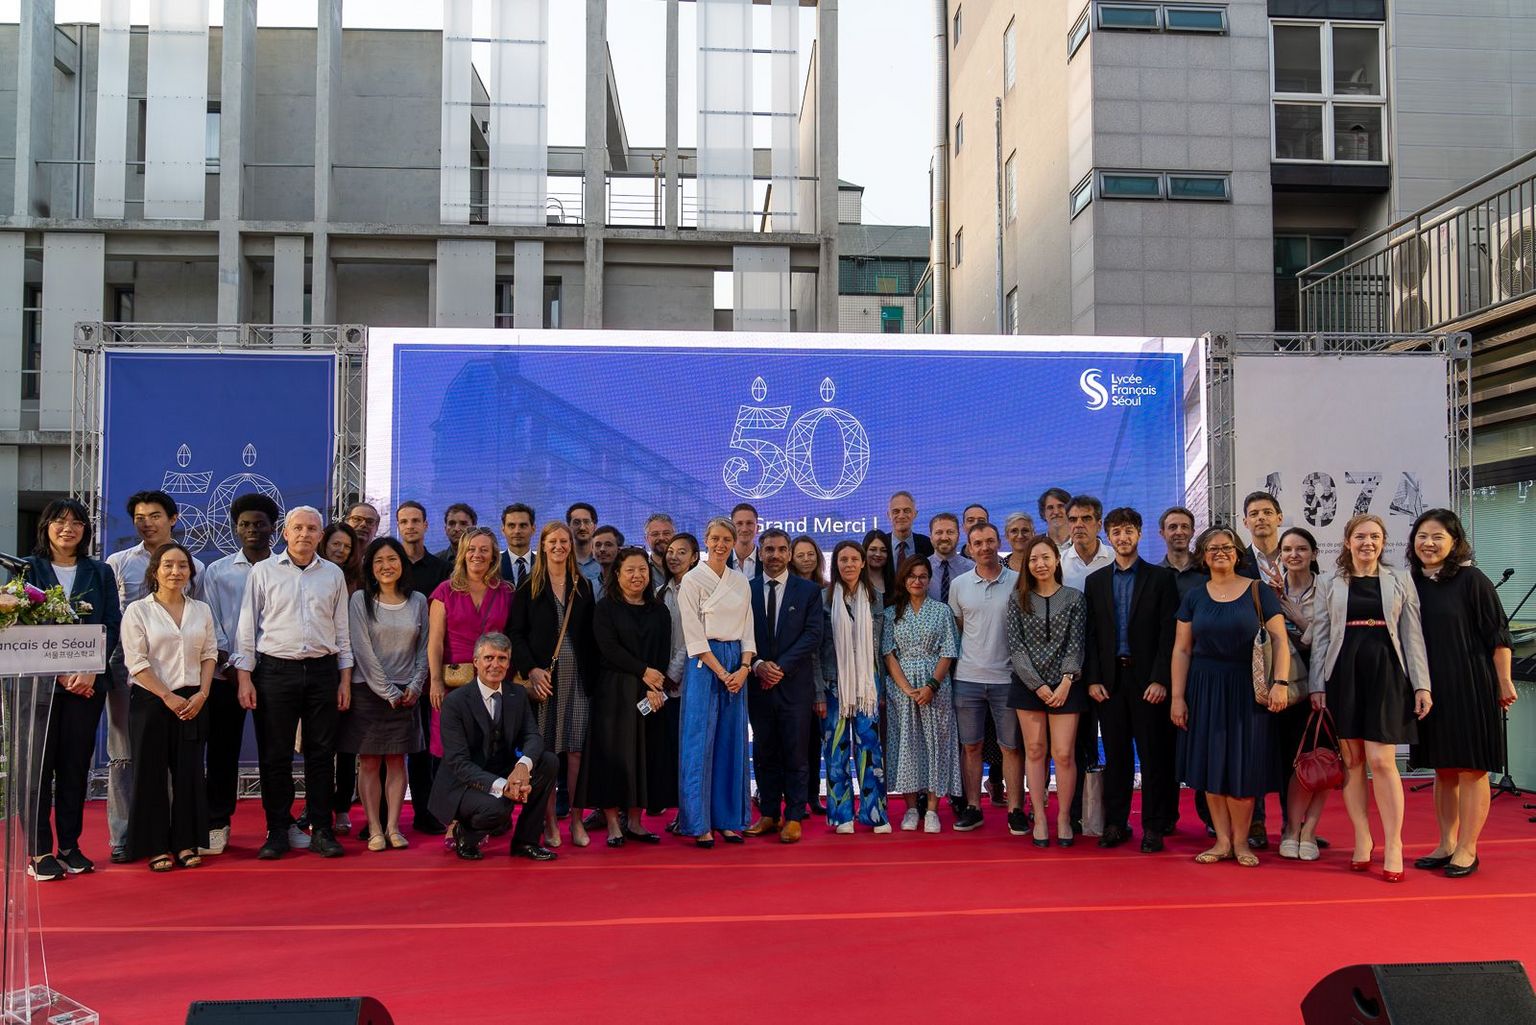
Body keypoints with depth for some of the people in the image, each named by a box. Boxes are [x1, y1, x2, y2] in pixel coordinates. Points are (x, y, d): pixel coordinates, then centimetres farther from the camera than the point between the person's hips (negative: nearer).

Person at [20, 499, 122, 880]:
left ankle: (70, 845, 12)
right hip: (39, 679, -2)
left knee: (76, 764, 4)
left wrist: (90, 671, -9)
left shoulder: (101, 573, 11)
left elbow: (111, 625, 5)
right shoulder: (27, 569, 5)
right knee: (39, 763, -1)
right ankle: (39, 850, 5)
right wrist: (60, 672, -11)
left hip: (87, 682, 2)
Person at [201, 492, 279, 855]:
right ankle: (217, 825, 14)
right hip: (225, 673, 1)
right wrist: (229, 664, -8)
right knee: (222, 750, 4)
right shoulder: (217, 571, 9)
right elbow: (211, 623, 4)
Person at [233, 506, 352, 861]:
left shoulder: (333, 575, 8)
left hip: (322, 671, 2)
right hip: (275, 670, -1)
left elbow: (342, 630, 10)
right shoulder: (264, 571, 3)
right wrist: (245, 677, -3)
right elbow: (247, 627, 3)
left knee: (322, 754, 5)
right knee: (275, 756, 2)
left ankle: (321, 831, 13)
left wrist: (345, 680, 6)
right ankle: (277, 832, 13)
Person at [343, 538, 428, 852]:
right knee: (369, 762, 1)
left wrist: (415, 686, -4)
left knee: (397, 761, 4)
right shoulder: (360, 600, -3)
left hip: (406, 694, 2)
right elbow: (363, 651, -8)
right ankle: (374, 829, 6)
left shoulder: (418, 602, 6)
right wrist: (388, 692, -10)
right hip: (368, 692, -2)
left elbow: (423, 649, 9)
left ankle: (393, 827, 8)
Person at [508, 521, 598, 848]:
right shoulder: (529, 587, 5)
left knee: (576, 749, 0)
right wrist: (531, 669, -11)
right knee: (545, 750, -1)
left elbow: (590, 635, 12)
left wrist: (592, 673, 2)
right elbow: (515, 633, 1)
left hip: (577, 677, 2)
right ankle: (549, 821, 6)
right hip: (543, 677, -2)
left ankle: (576, 819, 7)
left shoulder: (583, 587, 12)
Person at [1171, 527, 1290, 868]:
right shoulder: (1194, 598, 6)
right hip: (1205, 689, 3)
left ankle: (1240, 840, 16)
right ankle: (1223, 841, 14)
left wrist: (1280, 682, -17)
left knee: (1243, 766, 1)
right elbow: (1182, 650, 5)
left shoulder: (1258, 592, -1)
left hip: (1246, 689, -2)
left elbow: (1279, 640, -5)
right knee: (1210, 765, 4)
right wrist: (1177, 697, 0)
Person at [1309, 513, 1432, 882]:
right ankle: (1362, 840, 13)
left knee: (1381, 760, -8)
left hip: (1385, 675, -1)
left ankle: (1393, 846, 2)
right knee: (1351, 761, 3)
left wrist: (1421, 685, 0)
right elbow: (1320, 638, 7)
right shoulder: (1329, 586, 9)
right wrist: (1317, 685, 1)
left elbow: (1413, 636, 7)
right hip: (1344, 675, 1)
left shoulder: (1401, 582, 9)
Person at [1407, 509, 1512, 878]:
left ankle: (1467, 850, 10)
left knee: (1471, 768, 1)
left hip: (1470, 687, -5)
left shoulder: (1471, 580, -9)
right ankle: (1446, 845, 21)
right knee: (1442, 769, 12)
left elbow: (1498, 635, -8)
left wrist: (1504, 682, -8)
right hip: (1431, 689, 5)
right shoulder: (1413, 583, 6)